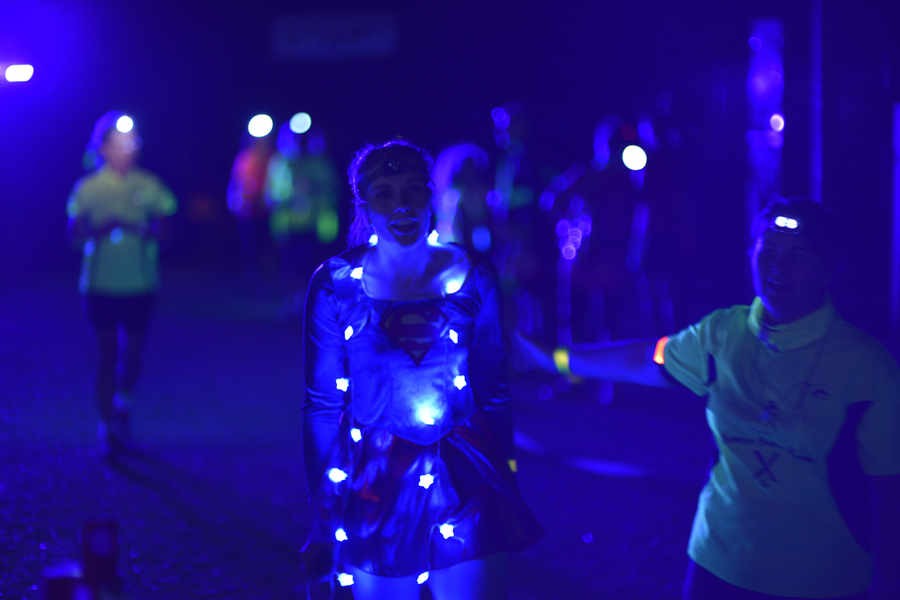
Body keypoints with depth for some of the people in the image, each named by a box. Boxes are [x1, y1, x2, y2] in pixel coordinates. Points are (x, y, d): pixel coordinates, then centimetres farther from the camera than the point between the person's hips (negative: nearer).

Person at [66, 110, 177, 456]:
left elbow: (166, 229, 1)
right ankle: (107, 427, 11)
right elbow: (75, 234, -3)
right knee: (108, 354, 2)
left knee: (133, 353, 6)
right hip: (101, 283, -1)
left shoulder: (149, 186, 4)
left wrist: (140, 228, -20)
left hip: (140, 283, 1)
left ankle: (122, 406, 34)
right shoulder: (88, 189, 1)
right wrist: (102, 227, -24)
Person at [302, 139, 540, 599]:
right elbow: (323, 406, -1)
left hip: (464, 491, 1)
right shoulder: (335, 285, -6)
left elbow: (493, 396, 4)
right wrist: (324, 518, 0)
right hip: (373, 495, -1)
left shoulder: (472, 277, -2)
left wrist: (506, 491, 6)